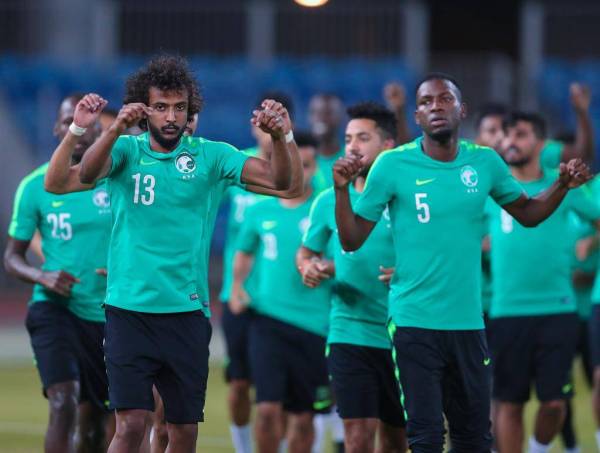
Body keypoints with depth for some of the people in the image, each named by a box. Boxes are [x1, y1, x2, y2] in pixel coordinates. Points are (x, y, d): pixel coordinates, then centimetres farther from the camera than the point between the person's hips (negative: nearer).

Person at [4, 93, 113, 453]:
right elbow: (12, 257, 4)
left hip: (107, 314, 3)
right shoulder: (35, 186, -2)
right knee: (64, 404, -22)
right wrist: (43, 277, -17)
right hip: (54, 307, -3)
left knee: (94, 419, 12)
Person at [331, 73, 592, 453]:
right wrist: (342, 190, -21)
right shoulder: (393, 165, -8)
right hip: (415, 323, -4)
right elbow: (352, 241, -4)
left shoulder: (485, 162, 2)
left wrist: (563, 186, -1)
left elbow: (528, 214, 17)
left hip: (469, 322, 4)